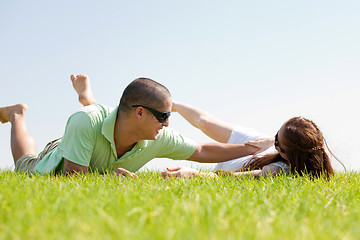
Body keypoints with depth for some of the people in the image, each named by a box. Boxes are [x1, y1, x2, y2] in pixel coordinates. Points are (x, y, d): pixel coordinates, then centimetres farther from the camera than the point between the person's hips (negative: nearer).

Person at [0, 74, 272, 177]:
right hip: (55, 163, -3)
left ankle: (88, 98, 45)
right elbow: (73, 177, -43)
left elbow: (203, 151, -23)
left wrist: (254, 148, -25)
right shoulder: (86, 122, -48)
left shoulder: (160, 139, -36)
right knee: (27, 166, 32)